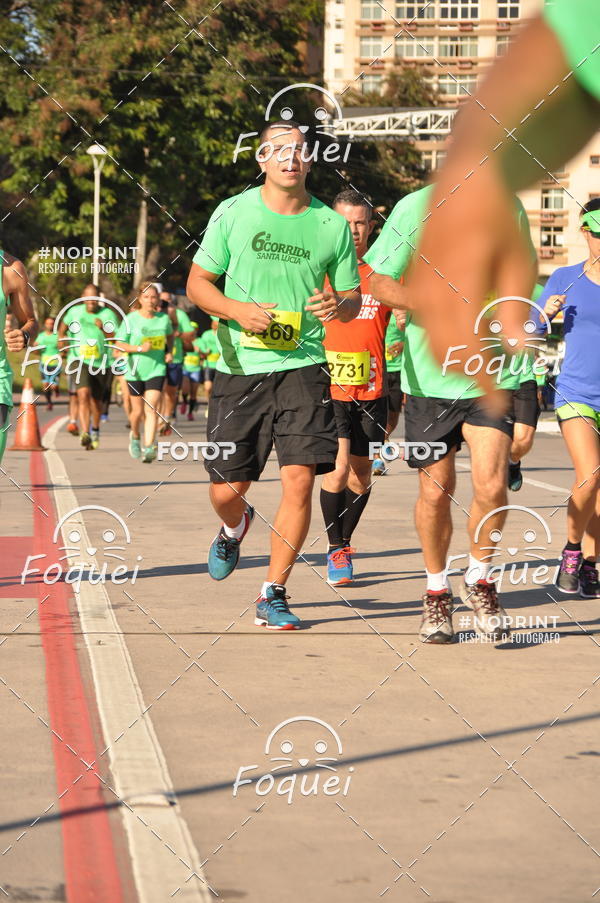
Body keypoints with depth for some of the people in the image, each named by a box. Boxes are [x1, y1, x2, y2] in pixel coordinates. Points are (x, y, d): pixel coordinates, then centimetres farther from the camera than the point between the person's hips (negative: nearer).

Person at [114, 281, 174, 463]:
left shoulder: (164, 318, 2)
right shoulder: (130, 320, -6)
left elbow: (169, 335, 23)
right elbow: (119, 345, -5)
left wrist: (169, 351, 5)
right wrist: (139, 348, -19)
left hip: (156, 370, 0)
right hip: (135, 371, 0)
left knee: (151, 409, -14)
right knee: (138, 411, 10)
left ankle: (148, 447, -18)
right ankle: (135, 436, 41)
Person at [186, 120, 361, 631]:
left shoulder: (332, 225, 5)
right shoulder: (232, 214, 3)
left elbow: (353, 296, 12)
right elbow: (197, 283, 7)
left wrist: (338, 305, -13)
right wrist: (237, 310, -12)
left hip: (303, 366, 0)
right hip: (240, 368, 0)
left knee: (300, 480, -12)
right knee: (226, 490, 3)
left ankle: (273, 595, 3)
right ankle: (235, 528, 42)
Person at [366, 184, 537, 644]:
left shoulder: (509, 208, 1)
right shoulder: (415, 208, -7)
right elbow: (379, 282, -2)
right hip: (430, 376, -1)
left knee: (491, 485, -13)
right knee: (436, 490, 6)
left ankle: (479, 580, 14)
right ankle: (437, 592, 29)